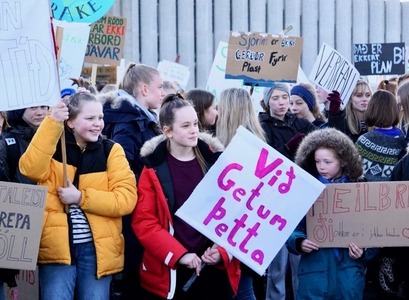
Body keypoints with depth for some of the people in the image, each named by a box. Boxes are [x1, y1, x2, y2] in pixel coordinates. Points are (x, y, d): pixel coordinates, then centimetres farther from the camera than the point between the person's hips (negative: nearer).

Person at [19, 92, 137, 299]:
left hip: (97, 248, 1)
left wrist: (81, 197, -15)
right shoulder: (52, 146, 4)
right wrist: (52, 124, -23)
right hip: (56, 246, -1)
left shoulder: (111, 151, 4)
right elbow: (31, 169, -18)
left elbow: (127, 199, -7)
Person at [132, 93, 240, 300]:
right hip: (168, 273, -2)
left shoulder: (215, 161, 4)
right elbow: (143, 221, -6)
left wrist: (223, 251, -10)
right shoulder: (154, 168, -2)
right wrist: (179, 254, -16)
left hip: (214, 269, 2)